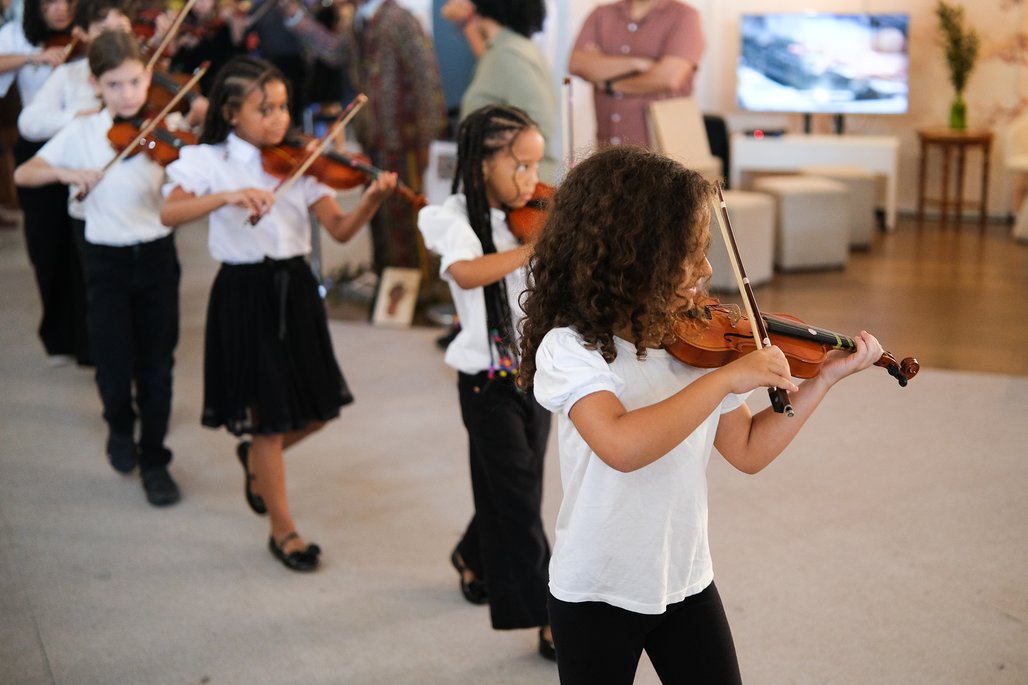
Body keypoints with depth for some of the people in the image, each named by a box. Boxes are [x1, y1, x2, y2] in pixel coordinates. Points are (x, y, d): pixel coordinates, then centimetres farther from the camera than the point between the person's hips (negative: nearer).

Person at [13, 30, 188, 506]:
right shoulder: (83, 132, -3)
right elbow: (23, 175, -4)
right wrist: (65, 172, -22)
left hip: (156, 253, 0)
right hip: (106, 258, 0)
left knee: (156, 364, 4)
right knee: (113, 363, 3)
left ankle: (154, 460, 18)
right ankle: (120, 427, 35)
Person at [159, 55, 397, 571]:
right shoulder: (207, 161, -7)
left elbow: (340, 230, -6)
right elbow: (169, 213, -24)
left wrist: (372, 199, -24)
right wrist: (229, 196, -37)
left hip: (295, 289, 4)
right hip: (245, 294, -4)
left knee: (319, 407, 10)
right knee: (269, 414, 2)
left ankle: (257, 456, 43)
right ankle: (283, 530, 19)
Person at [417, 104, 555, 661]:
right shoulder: (455, 218, -15)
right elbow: (466, 273, -38)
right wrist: (541, 246, -47)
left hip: (539, 370, 6)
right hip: (488, 380, -6)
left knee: (509, 487, 18)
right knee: (520, 495, -4)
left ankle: (474, 558, 46)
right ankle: (547, 615, 4)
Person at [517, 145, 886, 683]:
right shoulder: (570, 347, -21)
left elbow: (749, 451, 5)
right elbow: (622, 447, -38)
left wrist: (823, 379, -2)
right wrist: (729, 376, -34)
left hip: (687, 580, 5)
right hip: (597, 593, -4)